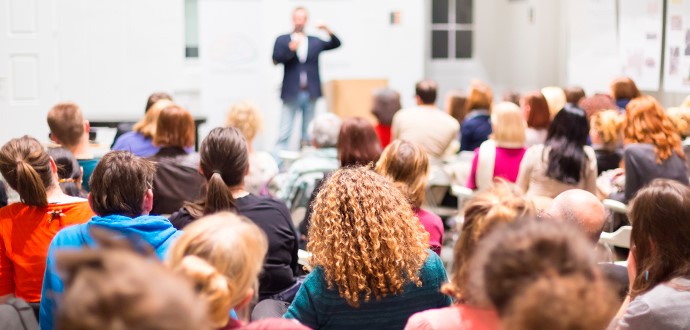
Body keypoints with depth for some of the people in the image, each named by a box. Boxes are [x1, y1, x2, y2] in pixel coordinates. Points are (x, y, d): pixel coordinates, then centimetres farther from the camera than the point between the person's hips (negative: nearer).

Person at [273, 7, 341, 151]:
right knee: (284, 132, -5)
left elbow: (336, 44, 8)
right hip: (291, 93, -2)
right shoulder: (282, 40, 6)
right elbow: (275, 59, -6)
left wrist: (327, 29, -7)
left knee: (309, 134, 7)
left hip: (311, 93, 3)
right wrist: (291, 48, -19)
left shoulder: (315, 41, 13)